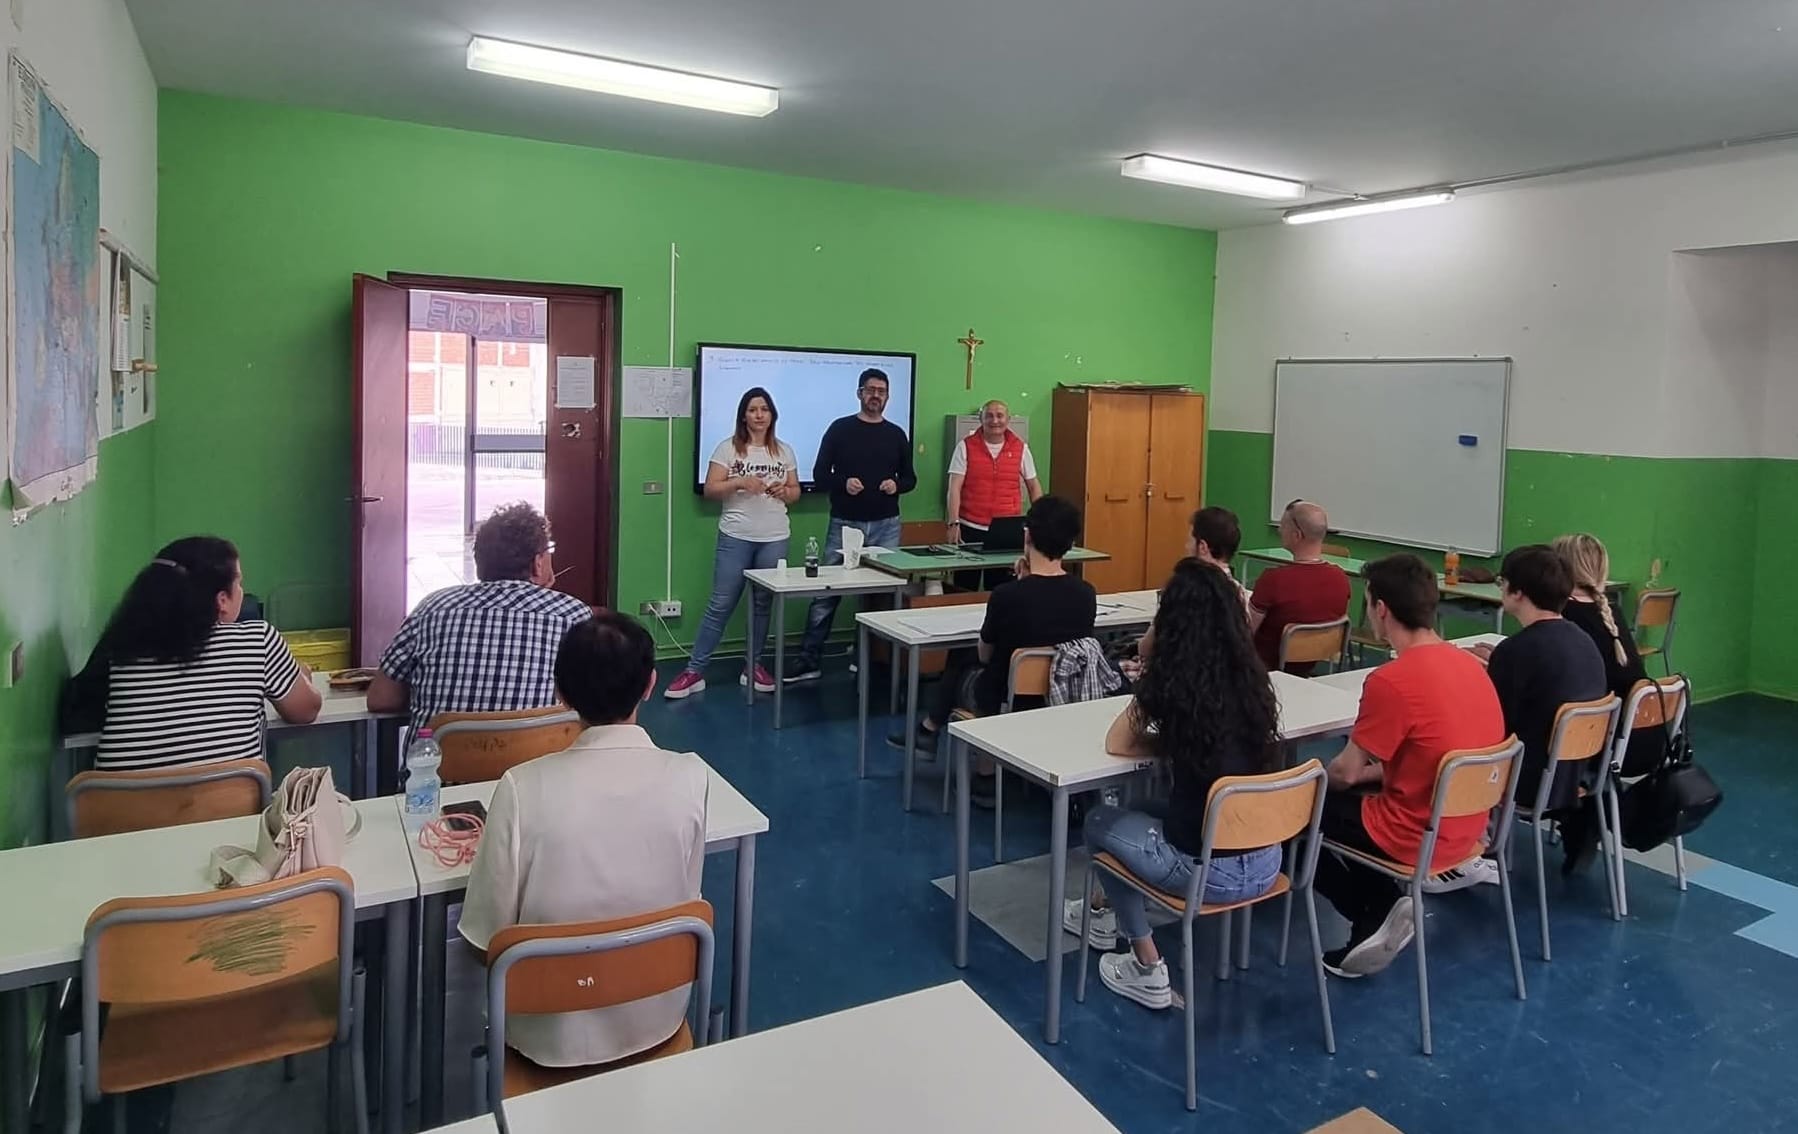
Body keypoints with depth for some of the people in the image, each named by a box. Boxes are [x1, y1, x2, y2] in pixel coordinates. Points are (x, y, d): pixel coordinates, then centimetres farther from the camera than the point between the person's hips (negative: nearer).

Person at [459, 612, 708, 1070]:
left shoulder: (523, 787, -23)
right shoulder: (690, 777, -18)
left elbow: (487, 937, -14)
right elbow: (682, 908, -5)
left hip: (552, 1034, -1)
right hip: (655, 1019, 1)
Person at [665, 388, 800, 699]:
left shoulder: (785, 451, 10)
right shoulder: (728, 448, 0)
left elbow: (795, 492, 15)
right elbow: (710, 490, -4)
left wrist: (785, 491, -7)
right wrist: (739, 482, -19)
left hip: (775, 539, 3)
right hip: (735, 537, -3)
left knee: (763, 604, 9)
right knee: (720, 604, -3)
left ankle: (754, 666, 23)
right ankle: (694, 672, 4)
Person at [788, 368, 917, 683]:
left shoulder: (896, 435, 9)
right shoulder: (840, 429, 1)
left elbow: (910, 478, 14)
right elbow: (820, 474, 1)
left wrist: (897, 485, -8)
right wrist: (843, 483, -18)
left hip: (886, 526, 2)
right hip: (844, 524, -2)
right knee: (826, 592, -1)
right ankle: (808, 661, 5)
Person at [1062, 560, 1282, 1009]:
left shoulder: (1172, 683, -16)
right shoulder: (1250, 677, 1)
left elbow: (1117, 744, 0)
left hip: (1207, 869, -6)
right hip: (1264, 864, 6)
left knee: (1101, 822, 21)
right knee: (1148, 814, 31)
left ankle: (1146, 970, 23)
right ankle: (1105, 912, 51)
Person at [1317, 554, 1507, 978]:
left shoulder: (1391, 680, -24)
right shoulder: (1468, 662, 2)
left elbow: (1346, 773, -13)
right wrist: (1374, 773, 16)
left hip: (1417, 837, -8)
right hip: (1466, 829, 8)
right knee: (1355, 793, 27)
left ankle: (1374, 916, 6)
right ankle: (1382, 910, 14)